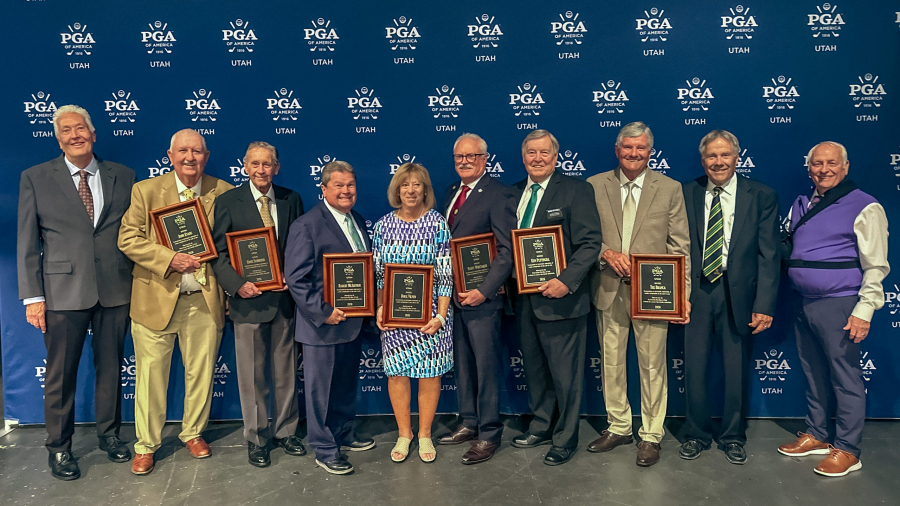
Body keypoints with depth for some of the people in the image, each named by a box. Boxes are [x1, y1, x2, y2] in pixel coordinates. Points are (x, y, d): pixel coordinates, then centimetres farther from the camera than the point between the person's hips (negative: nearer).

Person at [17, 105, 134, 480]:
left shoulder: (122, 176, 7)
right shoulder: (35, 178, 3)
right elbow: (27, 243, 1)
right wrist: (32, 296, -5)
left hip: (115, 290, 2)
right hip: (63, 291, -1)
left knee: (111, 368, 13)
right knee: (60, 374, 8)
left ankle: (109, 434, 32)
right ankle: (59, 447, 26)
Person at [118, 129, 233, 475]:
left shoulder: (223, 193, 1)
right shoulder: (146, 191, 0)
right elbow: (128, 239, -5)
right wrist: (169, 259, -19)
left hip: (205, 301, 1)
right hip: (157, 298, -1)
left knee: (201, 372, 13)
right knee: (151, 374, 6)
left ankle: (193, 432, 34)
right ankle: (146, 444, 24)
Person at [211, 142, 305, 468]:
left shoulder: (291, 200, 6)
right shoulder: (228, 202, -1)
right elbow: (219, 252, -3)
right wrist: (238, 284, -17)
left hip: (286, 297, 3)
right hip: (249, 300, -2)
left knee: (286, 371, 13)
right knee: (252, 375, 8)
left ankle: (285, 431, 30)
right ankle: (256, 438, 24)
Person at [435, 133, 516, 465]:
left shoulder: (498, 195, -11)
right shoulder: (450, 192, 14)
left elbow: (507, 250, -16)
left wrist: (484, 290, -21)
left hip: (481, 296, -7)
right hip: (452, 294, 8)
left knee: (486, 365, 2)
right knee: (462, 362, 16)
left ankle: (489, 435, 14)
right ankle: (468, 423, 30)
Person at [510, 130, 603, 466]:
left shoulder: (576, 190, -7)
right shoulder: (513, 193, 11)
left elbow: (590, 243, -13)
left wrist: (566, 282, -24)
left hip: (559, 298, -6)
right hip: (523, 299, 6)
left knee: (565, 374, 5)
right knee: (534, 369, 19)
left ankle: (565, 439, 20)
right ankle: (541, 426, 36)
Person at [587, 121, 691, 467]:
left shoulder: (670, 189, 3)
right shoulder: (594, 186, 5)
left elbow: (680, 246, 1)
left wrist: (683, 293, -6)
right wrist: (606, 253, -14)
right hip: (608, 290, 2)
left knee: (652, 366, 4)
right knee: (611, 363, 12)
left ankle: (651, 435, 20)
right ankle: (618, 427, 30)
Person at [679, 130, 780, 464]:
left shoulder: (762, 196, 0)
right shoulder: (686, 194, 4)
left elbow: (768, 255, -3)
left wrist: (764, 305, -10)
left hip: (738, 294, -1)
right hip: (696, 292, 1)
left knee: (737, 370, 10)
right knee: (694, 368, 7)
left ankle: (733, 437, 29)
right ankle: (697, 435, 27)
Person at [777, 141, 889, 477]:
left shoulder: (865, 208, -6)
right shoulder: (800, 206, 12)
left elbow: (876, 266, -9)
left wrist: (864, 311, -15)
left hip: (838, 306, -6)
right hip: (804, 304, 7)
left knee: (845, 377, 0)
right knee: (814, 373, 15)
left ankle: (847, 450, 12)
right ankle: (818, 436, 29)